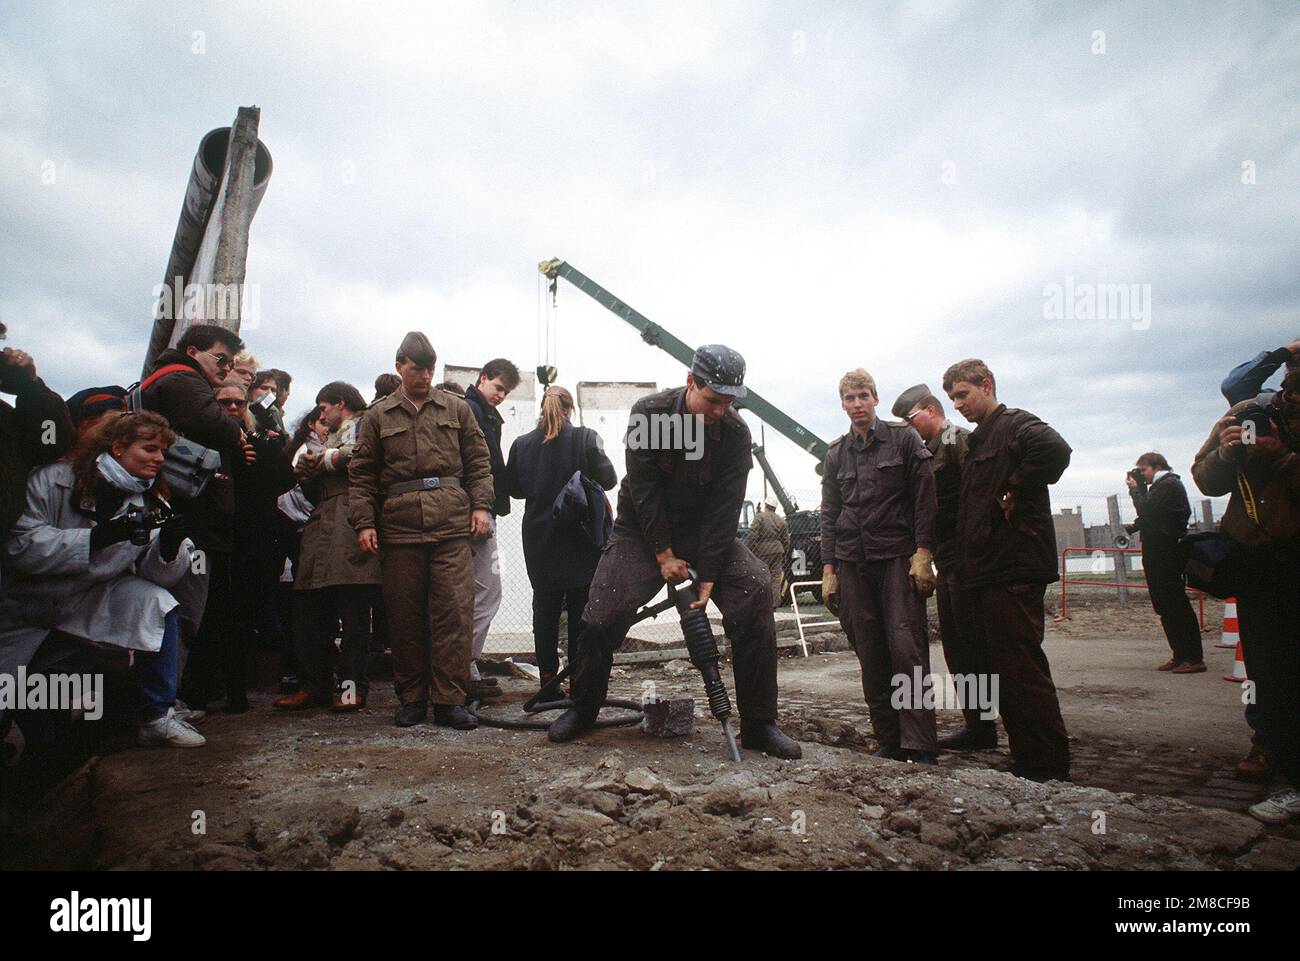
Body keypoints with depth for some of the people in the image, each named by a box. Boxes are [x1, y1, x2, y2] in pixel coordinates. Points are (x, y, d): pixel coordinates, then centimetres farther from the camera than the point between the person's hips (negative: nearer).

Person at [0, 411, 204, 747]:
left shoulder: (150, 502, -3)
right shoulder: (54, 479, -16)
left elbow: (158, 574, -10)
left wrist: (170, 546, -31)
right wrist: (100, 536, -38)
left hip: (91, 599, 4)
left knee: (157, 603, -21)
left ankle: (158, 716, -9)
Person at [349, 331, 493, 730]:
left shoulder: (456, 409, 13)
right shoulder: (378, 416, 13)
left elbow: (478, 461, 12)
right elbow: (361, 474, 11)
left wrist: (481, 505, 0)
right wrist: (364, 522, 1)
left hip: (452, 524, -1)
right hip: (399, 527, 1)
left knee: (454, 611, -5)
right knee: (405, 615, 6)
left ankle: (450, 700, 2)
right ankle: (411, 699, 18)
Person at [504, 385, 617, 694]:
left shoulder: (522, 444, -1)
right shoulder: (586, 438, -10)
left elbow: (513, 488, 7)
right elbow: (608, 479, -10)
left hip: (540, 539, 3)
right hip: (581, 540, -2)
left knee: (545, 608, 12)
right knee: (581, 611, 8)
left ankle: (548, 679, 16)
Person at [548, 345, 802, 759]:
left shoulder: (735, 433, -13)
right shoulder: (648, 414, -16)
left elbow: (724, 509, -15)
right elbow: (642, 488, -16)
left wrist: (707, 577, -19)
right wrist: (664, 554, -18)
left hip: (706, 531, 1)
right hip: (643, 529, -1)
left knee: (756, 593, -21)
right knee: (601, 617, -15)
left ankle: (759, 725, -11)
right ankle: (583, 709, 13)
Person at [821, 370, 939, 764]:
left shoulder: (904, 439, 6)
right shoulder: (836, 454, 15)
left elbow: (925, 499, 1)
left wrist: (923, 554, -8)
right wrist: (828, 569, 8)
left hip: (899, 557, -3)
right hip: (853, 564, 3)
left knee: (907, 649, -11)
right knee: (871, 657, 2)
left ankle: (920, 746, -7)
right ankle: (889, 741, 10)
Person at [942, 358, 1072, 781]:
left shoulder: (1016, 424, -5)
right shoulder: (977, 442, 23)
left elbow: (1055, 450, -26)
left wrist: (1013, 495, -18)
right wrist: (965, 565, 16)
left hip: (1014, 569, -10)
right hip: (986, 572, 10)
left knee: (1021, 668, -7)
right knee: (1002, 667, 13)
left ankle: (1048, 766, 3)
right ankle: (1026, 755, 23)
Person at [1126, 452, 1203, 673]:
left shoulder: (1168, 485, -10)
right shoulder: (1161, 485, 21)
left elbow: (1146, 511, -17)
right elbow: (1149, 515, 20)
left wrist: (1135, 489, -5)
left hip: (1166, 554, -10)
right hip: (1160, 553, 10)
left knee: (1175, 605, -8)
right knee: (1164, 606, 10)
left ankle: (1194, 657, -5)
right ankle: (1180, 655, 15)